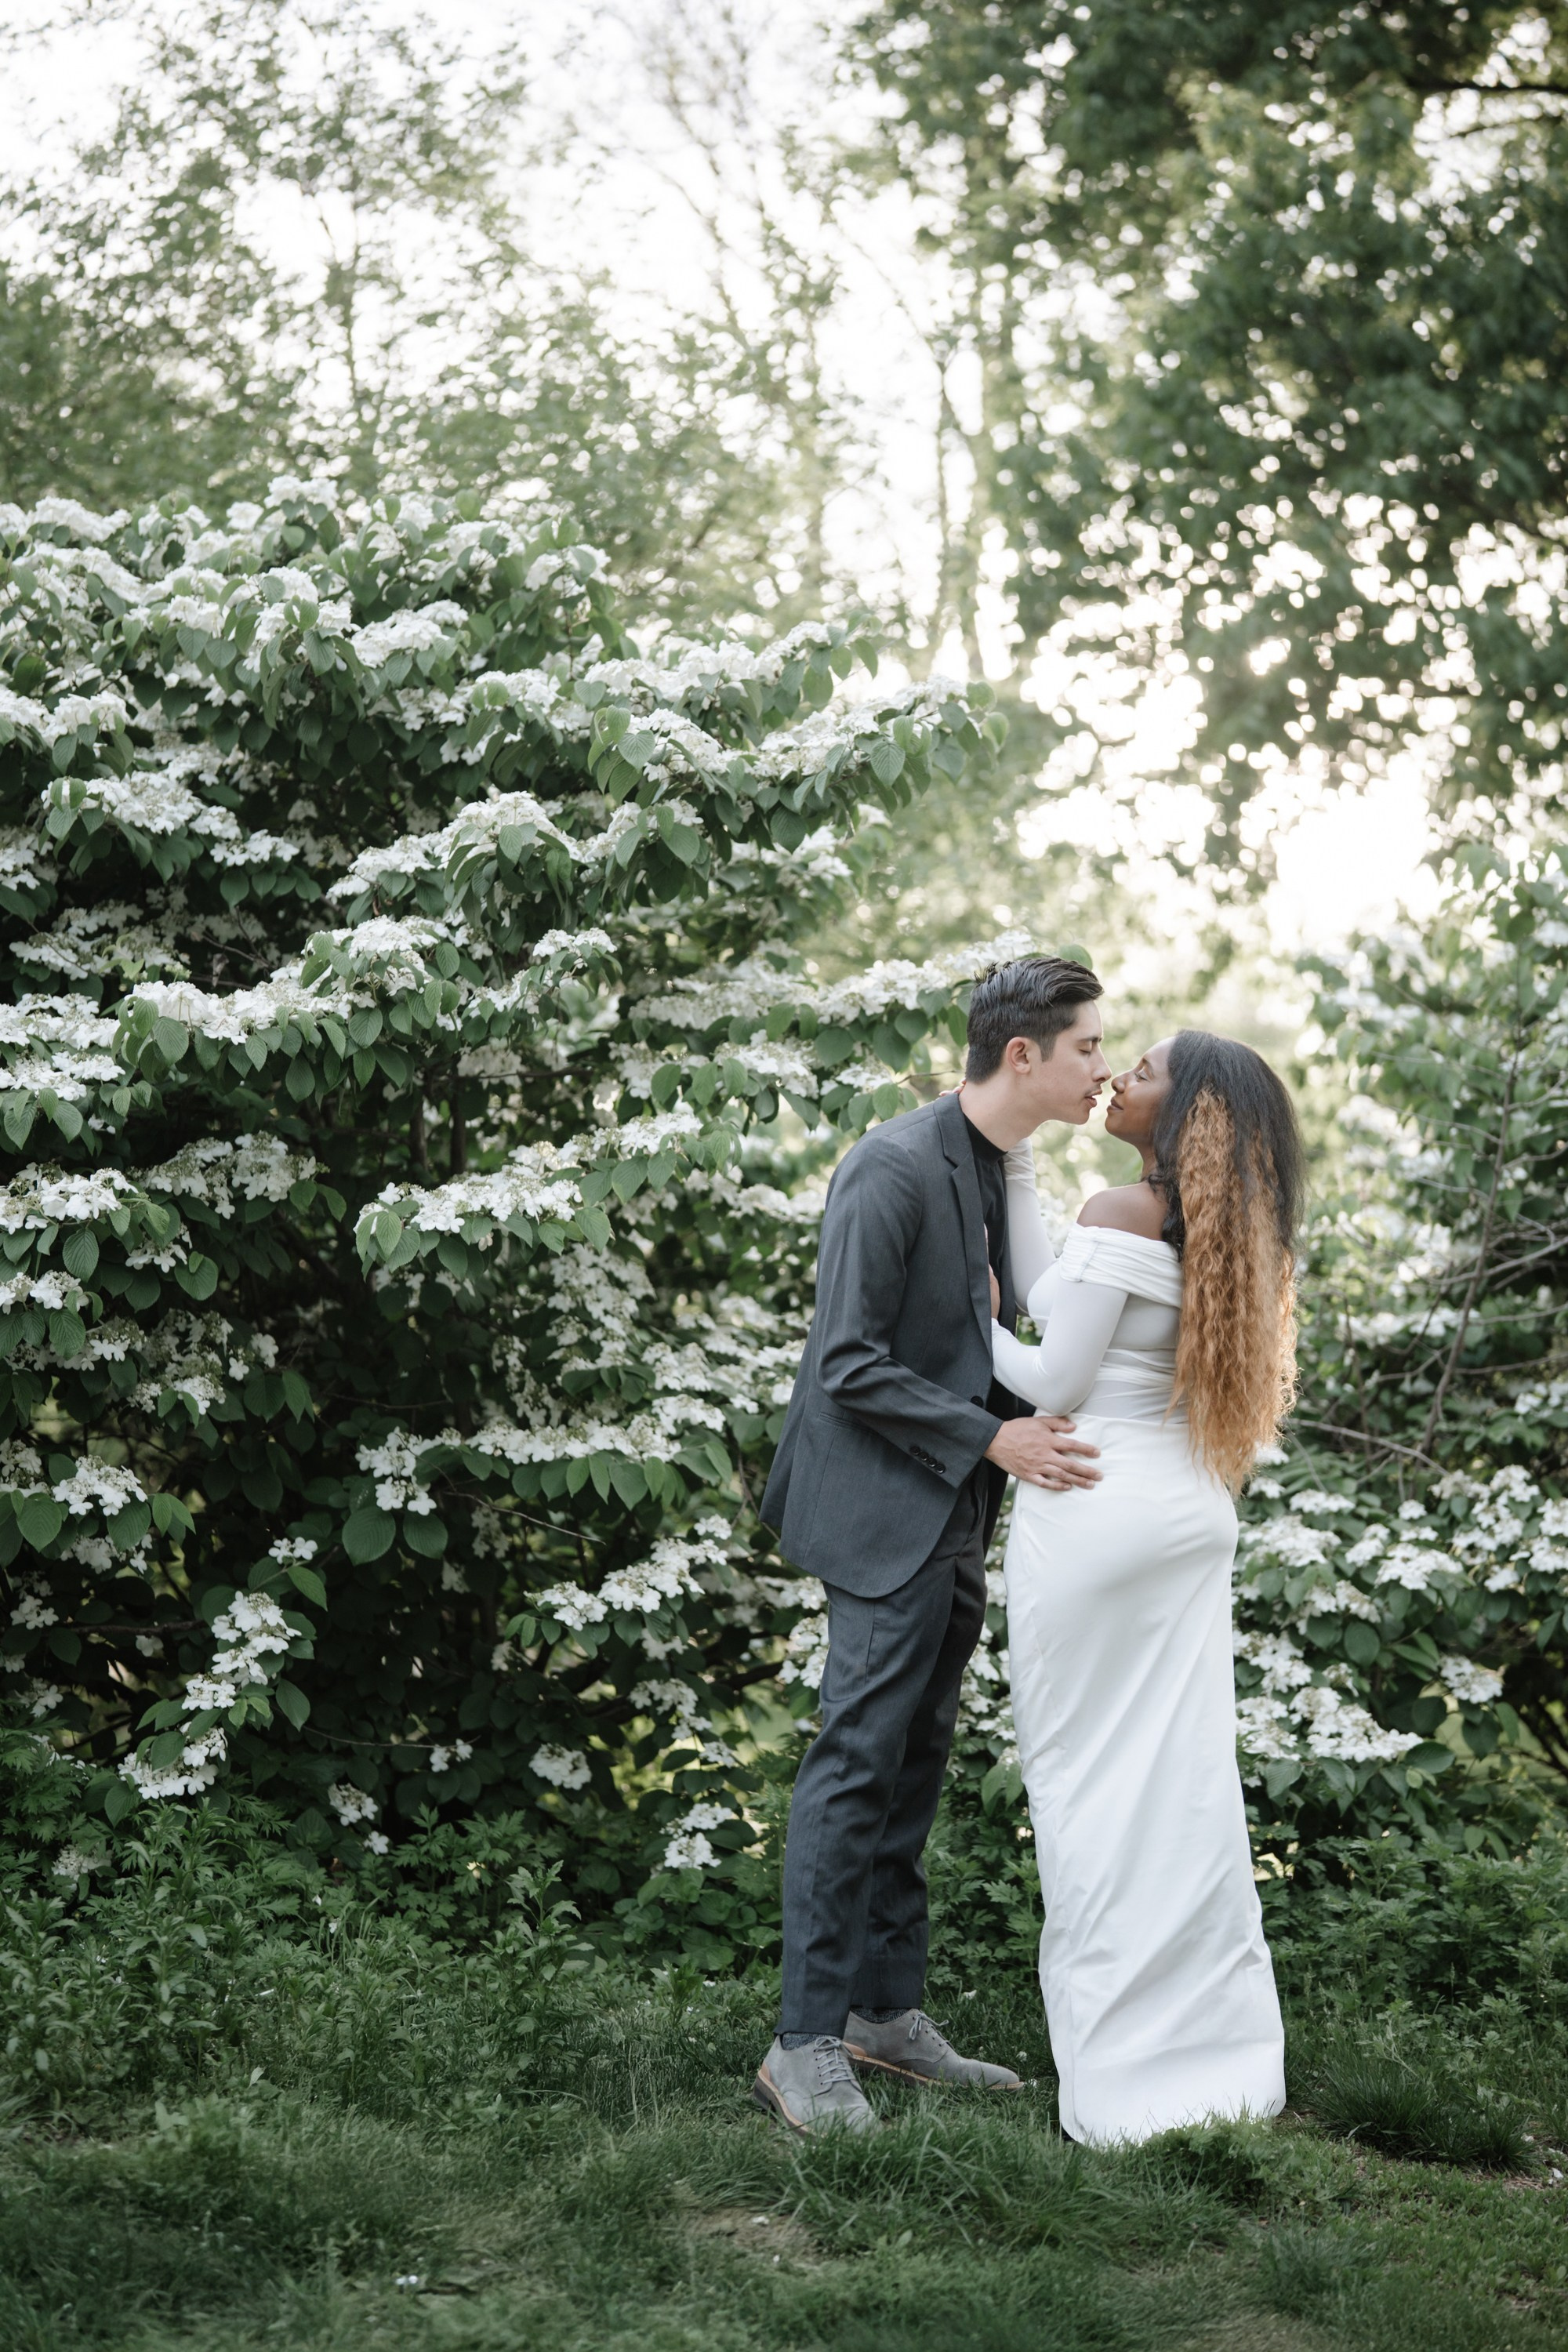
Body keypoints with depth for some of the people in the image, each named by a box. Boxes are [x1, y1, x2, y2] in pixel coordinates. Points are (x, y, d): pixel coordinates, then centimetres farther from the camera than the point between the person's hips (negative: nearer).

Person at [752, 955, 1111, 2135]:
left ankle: (887, 2011, 23)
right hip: (889, 1515, -9)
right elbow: (850, 1364, -19)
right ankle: (807, 2045, -4)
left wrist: (1043, 1422, 4)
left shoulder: (995, 1168, 11)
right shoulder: (895, 1169, -18)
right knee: (858, 1764, -8)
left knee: (916, 1766, 14)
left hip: (954, 1520, 9)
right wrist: (993, 1440, -21)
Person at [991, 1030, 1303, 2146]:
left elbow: (1053, 1382, -12)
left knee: (1091, 1776, 0)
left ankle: (1126, 2073, 3)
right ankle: (1217, 2043, 14)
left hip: (1096, 1510, -8)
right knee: (1186, 1773, 10)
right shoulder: (1220, 1230, 12)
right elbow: (1048, 1289, 18)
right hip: (1189, 1515, 8)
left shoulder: (1125, 1215, -14)